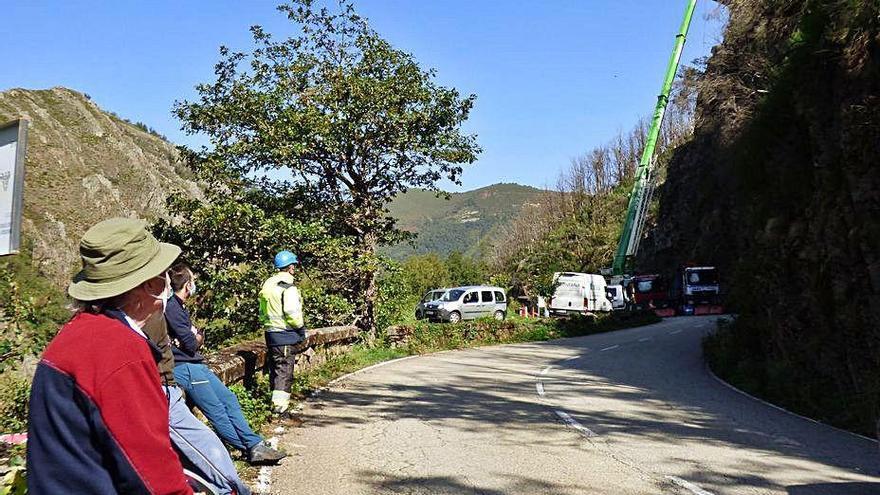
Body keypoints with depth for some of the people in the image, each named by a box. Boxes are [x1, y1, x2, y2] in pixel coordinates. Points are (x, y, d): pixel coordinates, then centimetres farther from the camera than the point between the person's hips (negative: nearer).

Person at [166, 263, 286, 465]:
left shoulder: (178, 306, 18)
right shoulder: (171, 307, -14)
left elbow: (195, 337, 16)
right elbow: (190, 344, -16)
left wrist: (195, 338, -7)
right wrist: (197, 339, 6)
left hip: (195, 364, 10)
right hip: (184, 367, -10)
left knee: (229, 399, 5)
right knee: (216, 410, -7)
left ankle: (255, 445, 5)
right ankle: (251, 448, -1)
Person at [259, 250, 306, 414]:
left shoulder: (268, 284, 13)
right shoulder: (288, 287, -15)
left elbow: (262, 311, 16)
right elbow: (291, 312, -21)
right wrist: (301, 327, -8)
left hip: (270, 332, 8)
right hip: (285, 334, -8)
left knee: (274, 368, 16)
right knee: (285, 370, -4)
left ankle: (275, 400, 24)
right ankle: (280, 404, -6)